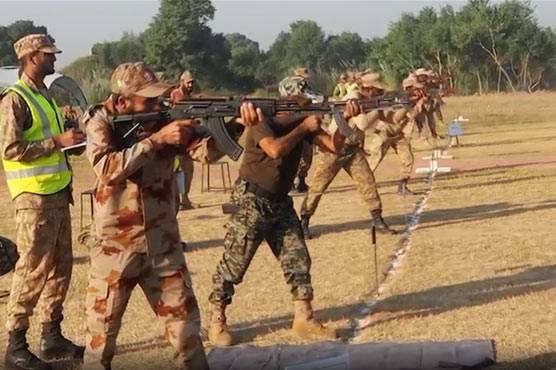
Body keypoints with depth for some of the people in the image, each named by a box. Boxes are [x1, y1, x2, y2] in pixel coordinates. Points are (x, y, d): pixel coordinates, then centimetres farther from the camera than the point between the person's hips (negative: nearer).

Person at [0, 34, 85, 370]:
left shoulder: (45, 95, 16)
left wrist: (71, 137, 5)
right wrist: (57, 141, -20)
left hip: (58, 193, 9)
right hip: (34, 198, -9)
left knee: (60, 267, 11)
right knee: (33, 270, -6)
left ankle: (52, 336, 20)